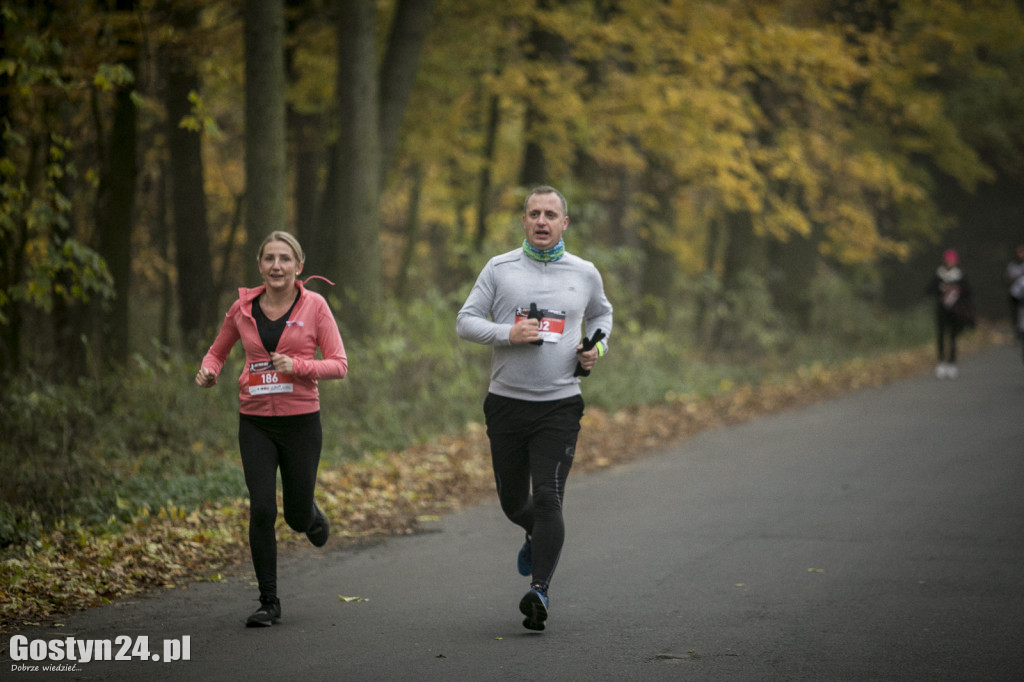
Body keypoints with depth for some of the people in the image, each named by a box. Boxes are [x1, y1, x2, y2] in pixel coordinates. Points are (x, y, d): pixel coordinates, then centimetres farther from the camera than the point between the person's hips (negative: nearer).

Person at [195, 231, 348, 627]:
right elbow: (217, 351, 17)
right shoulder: (243, 308, 2)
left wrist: (297, 365, -23)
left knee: (297, 515, 9)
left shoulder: (314, 306, -4)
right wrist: (208, 372, -6)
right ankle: (269, 603, 0)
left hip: (300, 420, -1)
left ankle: (312, 517, 49)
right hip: (256, 422, 1)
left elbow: (339, 365, -6)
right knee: (262, 510, -11)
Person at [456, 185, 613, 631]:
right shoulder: (499, 269, 2)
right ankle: (537, 536, 45)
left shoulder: (584, 274, 7)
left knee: (547, 498, -15)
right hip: (506, 402, 1)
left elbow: (601, 313, 26)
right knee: (513, 502, 11)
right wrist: (508, 333, -15)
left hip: (560, 405, -1)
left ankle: (539, 591, -18)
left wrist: (597, 347, 6)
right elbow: (465, 322, 1)